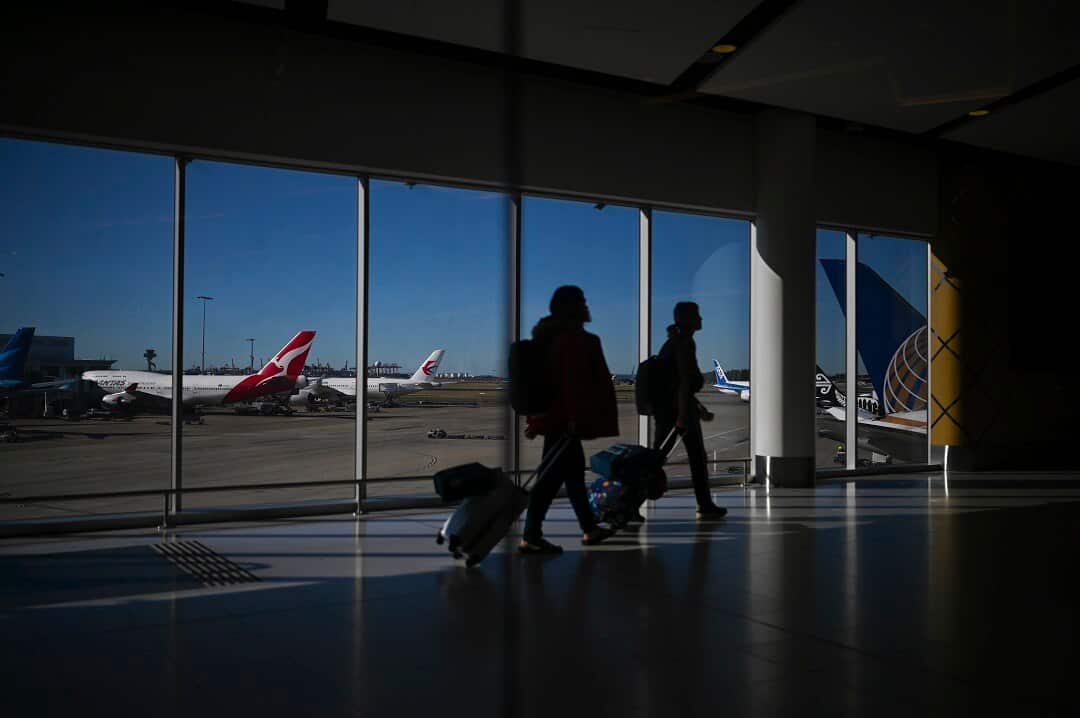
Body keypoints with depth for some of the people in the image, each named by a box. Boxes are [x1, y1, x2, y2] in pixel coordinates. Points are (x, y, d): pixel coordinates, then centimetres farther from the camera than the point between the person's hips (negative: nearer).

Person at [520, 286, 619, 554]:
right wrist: (576, 418, -21)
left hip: (552, 416, 10)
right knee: (552, 476, -7)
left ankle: (589, 528, 29)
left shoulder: (547, 337, 14)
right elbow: (575, 382, -21)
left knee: (573, 469, 18)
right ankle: (531, 537, -4)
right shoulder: (574, 339, -15)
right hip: (564, 419, -10)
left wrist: (535, 418, 21)